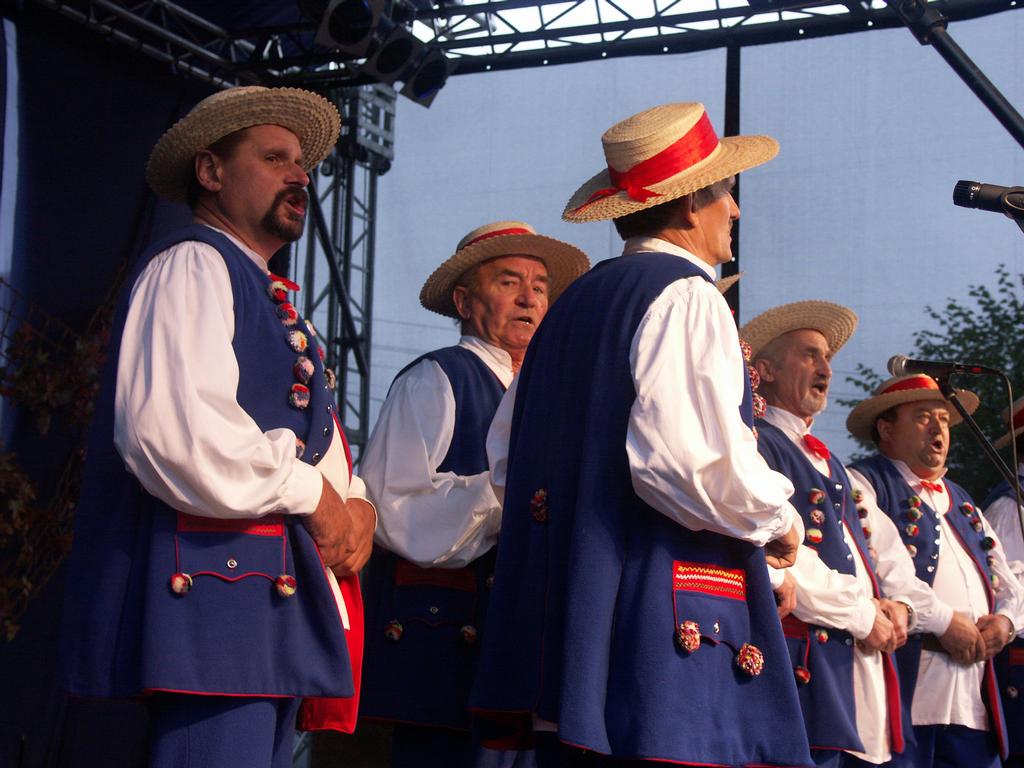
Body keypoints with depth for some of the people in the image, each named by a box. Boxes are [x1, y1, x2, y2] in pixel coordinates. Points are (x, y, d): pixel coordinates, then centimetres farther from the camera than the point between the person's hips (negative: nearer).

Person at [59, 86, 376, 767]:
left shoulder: (267, 300, 27)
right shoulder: (190, 265, -3)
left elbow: (315, 441, 28)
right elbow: (172, 429, -21)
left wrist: (354, 502, 5)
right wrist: (310, 491, -10)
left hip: (273, 604, 10)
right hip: (214, 587, -10)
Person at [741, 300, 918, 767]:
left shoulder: (828, 462, 25)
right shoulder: (755, 444, -5)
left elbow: (886, 546, 26)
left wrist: (898, 602, 4)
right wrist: (863, 616, -11)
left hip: (866, 658, 9)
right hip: (807, 659, -8)